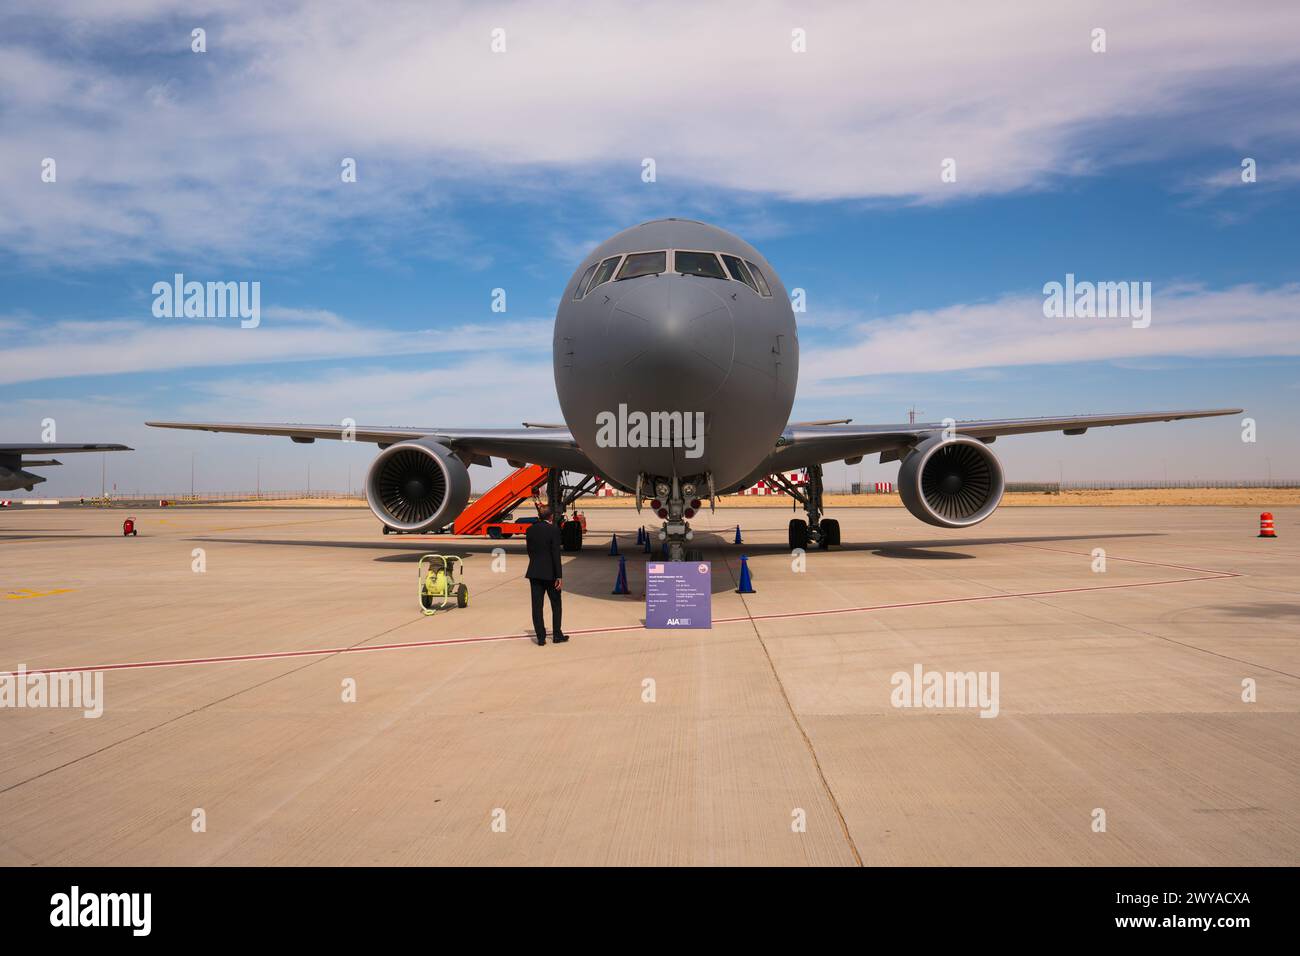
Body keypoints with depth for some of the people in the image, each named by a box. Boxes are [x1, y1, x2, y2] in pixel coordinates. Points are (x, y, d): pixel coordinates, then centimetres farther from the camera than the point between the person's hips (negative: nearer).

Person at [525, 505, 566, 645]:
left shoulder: (531, 529, 3)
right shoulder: (553, 530, -12)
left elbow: (529, 551, 9)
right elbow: (556, 554, -14)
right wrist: (559, 577, -12)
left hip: (534, 572, 4)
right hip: (550, 573, -4)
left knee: (537, 605, 5)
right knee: (556, 605, 12)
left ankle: (541, 637, 6)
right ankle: (557, 635, 15)